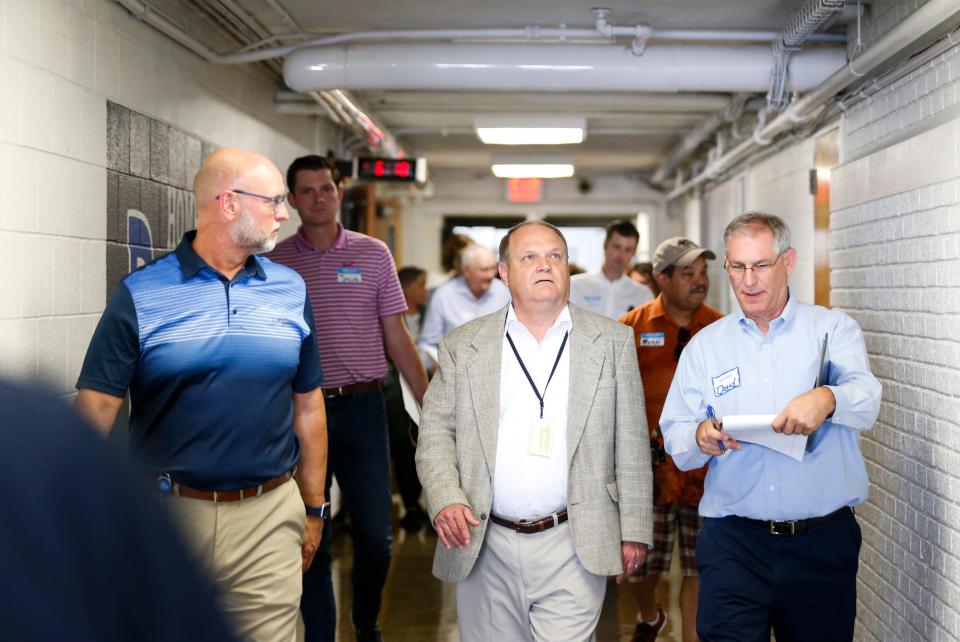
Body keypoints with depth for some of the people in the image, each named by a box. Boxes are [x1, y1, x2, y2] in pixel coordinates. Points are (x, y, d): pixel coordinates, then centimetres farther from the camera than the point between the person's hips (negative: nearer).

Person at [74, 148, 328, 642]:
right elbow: (96, 407, -7)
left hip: (269, 514, 2)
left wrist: (314, 508, 13)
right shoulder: (142, 294, -4)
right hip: (167, 510, -2)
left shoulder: (291, 289, 5)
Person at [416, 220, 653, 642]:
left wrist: (634, 531, 3)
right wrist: (445, 500, -12)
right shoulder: (462, 346, 5)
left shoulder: (612, 342, 4)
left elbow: (631, 445, 5)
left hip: (571, 548, -1)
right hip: (483, 548, 1)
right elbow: (435, 433, 5)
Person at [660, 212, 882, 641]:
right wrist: (701, 438, -18)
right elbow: (674, 438, 5)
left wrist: (828, 399, -37)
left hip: (823, 541, 0)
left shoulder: (833, 329, 4)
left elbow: (865, 399, -14)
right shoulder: (705, 345, 9)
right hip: (733, 542, 1)